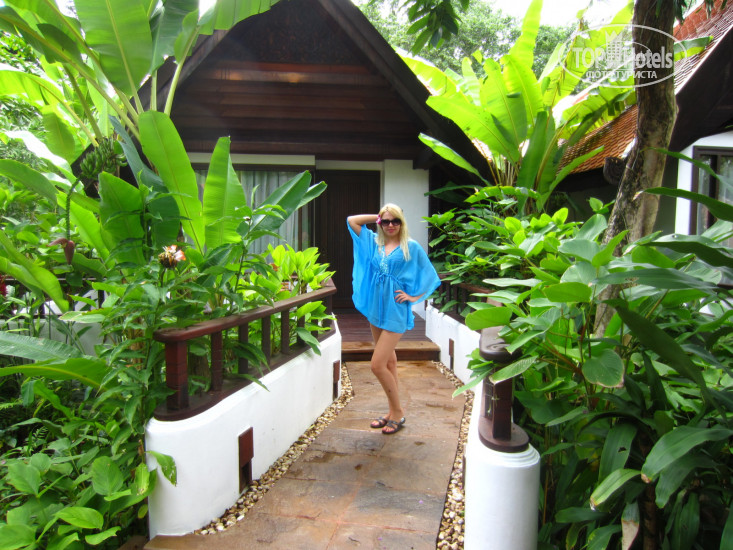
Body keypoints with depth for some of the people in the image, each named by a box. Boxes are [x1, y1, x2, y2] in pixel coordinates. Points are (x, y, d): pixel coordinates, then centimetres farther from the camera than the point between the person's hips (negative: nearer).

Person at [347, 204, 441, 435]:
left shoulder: (412, 247, -2)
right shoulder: (373, 242, 9)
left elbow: (429, 277, 2)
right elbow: (352, 220, 10)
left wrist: (414, 297, -6)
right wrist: (378, 217, 8)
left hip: (396, 312, -5)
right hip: (376, 309, 5)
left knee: (377, 365, -9)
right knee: (388, 363, 13)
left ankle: (398, 412, 10)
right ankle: (393, 412, 25)